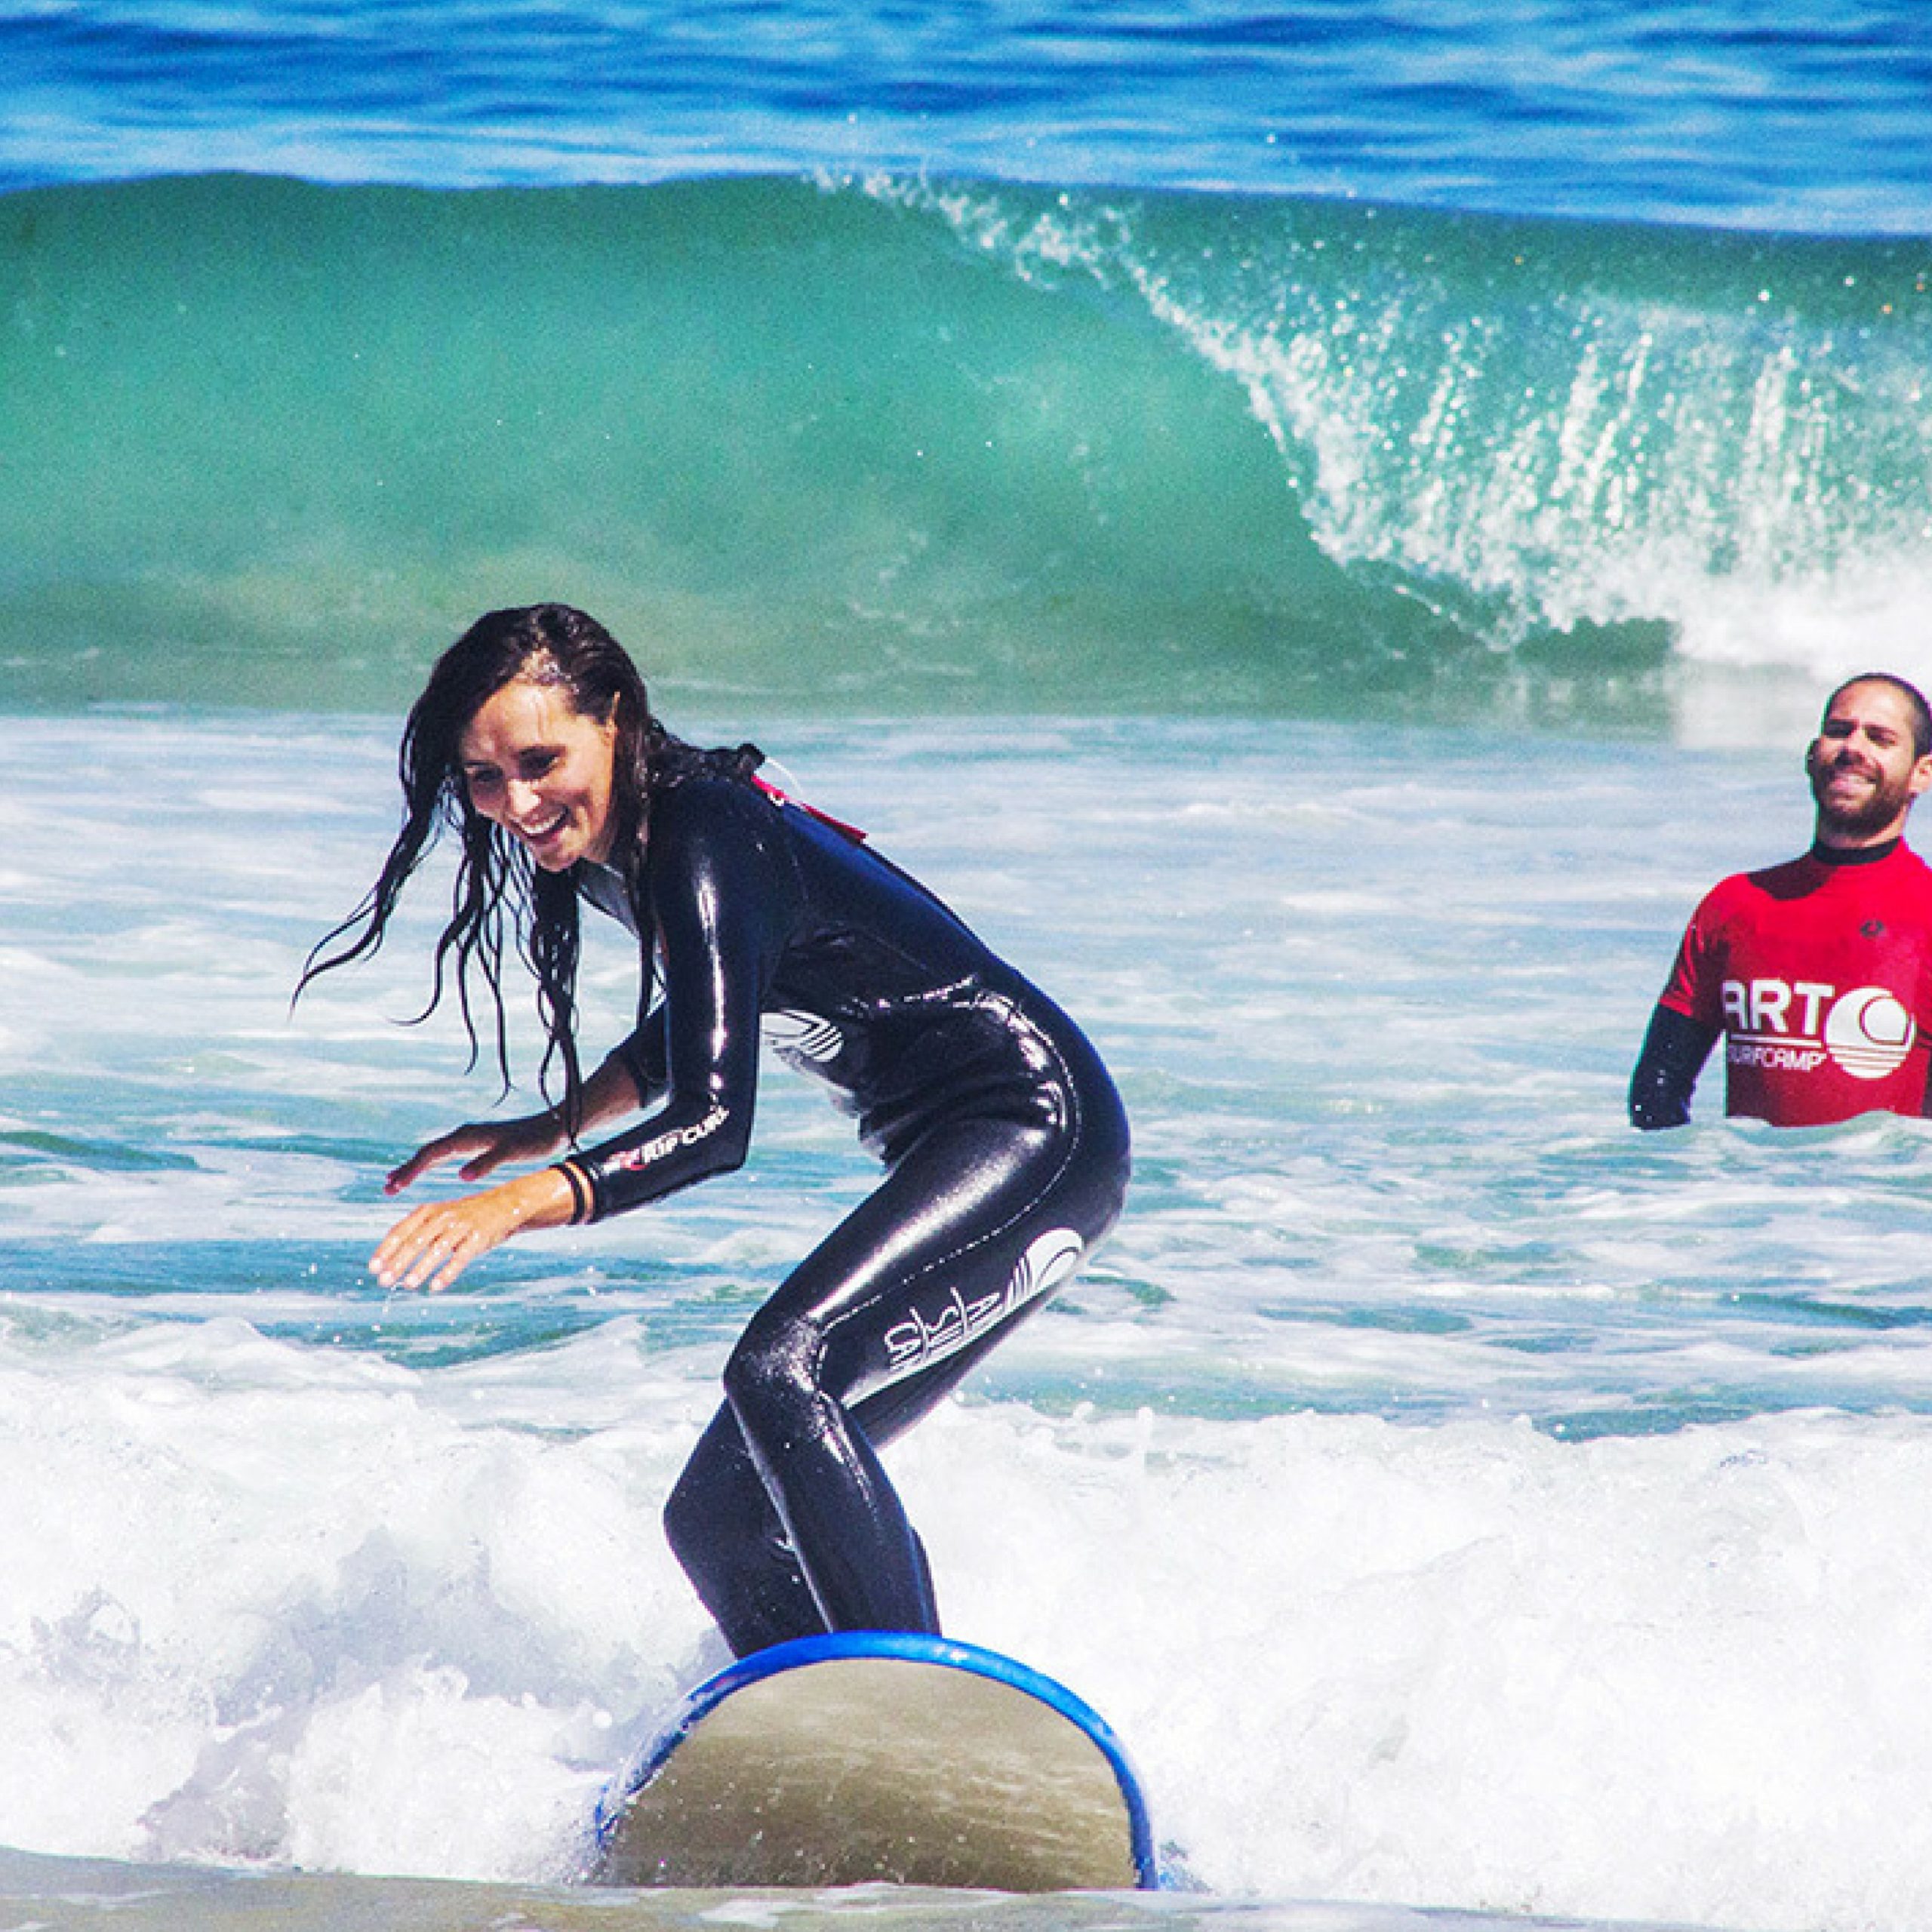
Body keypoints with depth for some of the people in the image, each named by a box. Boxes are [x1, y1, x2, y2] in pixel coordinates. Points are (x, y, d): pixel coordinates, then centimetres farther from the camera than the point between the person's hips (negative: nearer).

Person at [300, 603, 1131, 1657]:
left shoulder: (704, 847, -21)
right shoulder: (618, 847, 6)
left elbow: (715, 1122, -30)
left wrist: (522, 1201, -40)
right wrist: (551, 1128, 20)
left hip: (1037, 1130, -10)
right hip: (955, 1161, 10)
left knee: (781, 1368, -32)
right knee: (719, 1518, 6)